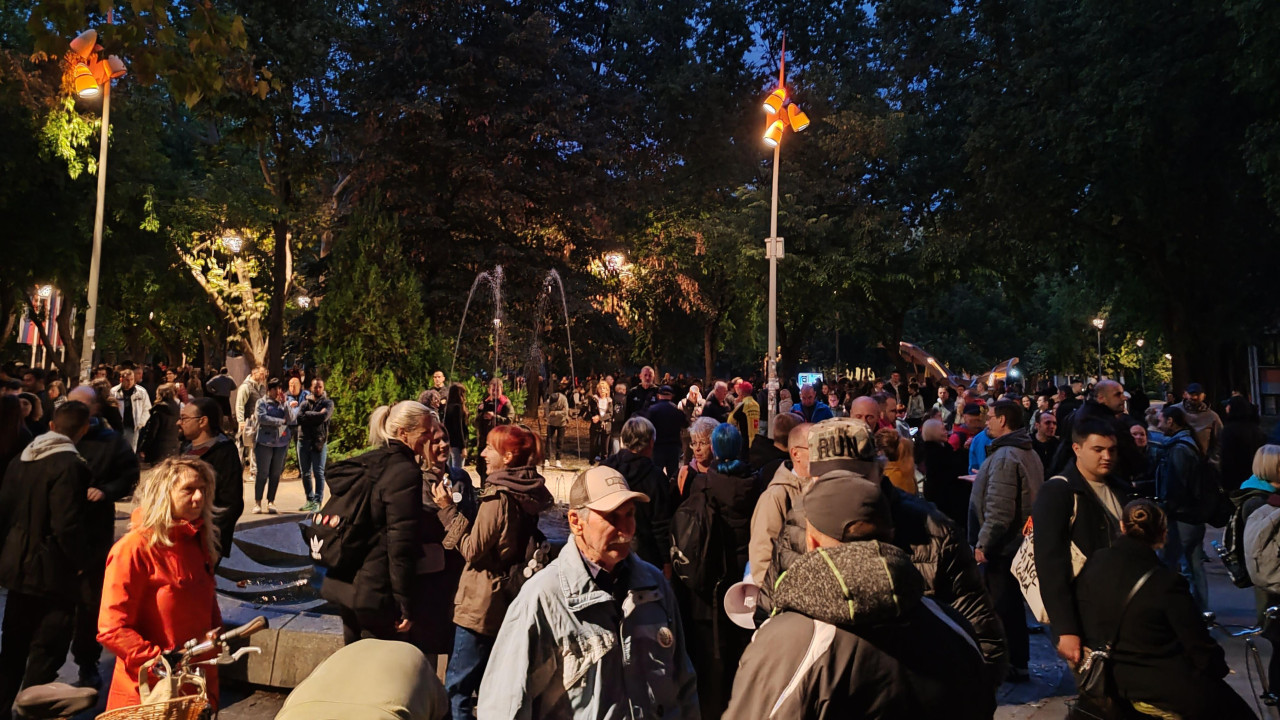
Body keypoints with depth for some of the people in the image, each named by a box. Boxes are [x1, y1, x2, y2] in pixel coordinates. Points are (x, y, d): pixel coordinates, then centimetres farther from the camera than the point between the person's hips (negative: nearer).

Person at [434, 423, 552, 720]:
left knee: (457, 685, 1)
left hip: (481, 603, -8)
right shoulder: (530, 493, 4)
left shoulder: (499, 495, -19)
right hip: (510, 599, 8)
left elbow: (472, 550, -16)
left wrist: (448, 510, -10)